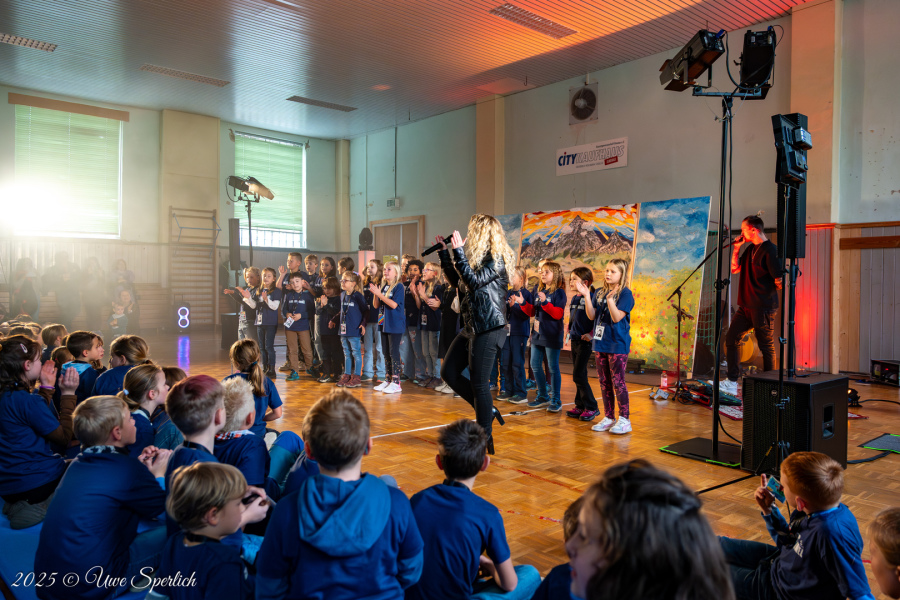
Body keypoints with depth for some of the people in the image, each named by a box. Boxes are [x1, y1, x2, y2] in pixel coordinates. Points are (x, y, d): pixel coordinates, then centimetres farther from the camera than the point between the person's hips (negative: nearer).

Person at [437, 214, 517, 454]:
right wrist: (444, 252, 19)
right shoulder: (476, 256, 15)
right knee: (449, 372, 9)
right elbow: (456, 280, 23)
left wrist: (458, 251, -22)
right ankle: (487, 410, 20)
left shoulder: (496, 259, -12)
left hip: (488, 328, -9)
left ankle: (486, 438, 10)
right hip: (471, 327, 9)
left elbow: (474, 281, -24)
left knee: (478, 383, -4)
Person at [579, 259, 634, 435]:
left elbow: (617, 317, -18)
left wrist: (610, 299, -32)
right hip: (601, 342, 7)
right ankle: (609, 417, 22)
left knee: (617, 382, -4)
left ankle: (624, 419, 6)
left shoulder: (625, 294, -9)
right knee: (604, 382, 12)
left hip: (617, 344, -7)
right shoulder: (599, 293, 9)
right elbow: (592, 316, 2)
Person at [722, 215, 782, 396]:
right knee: (731, 339, 6)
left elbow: (779, 281, -16)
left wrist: (766, 293, -1)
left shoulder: (770, 250, -13)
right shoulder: (750, 249, 14)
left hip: (763, 308, -9)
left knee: (766, 347, 1)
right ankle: (732, 382, 10)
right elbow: (735, 269, 17)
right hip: (746, 306, 9)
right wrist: (737, 248, 9)